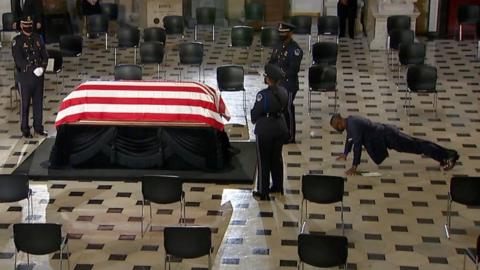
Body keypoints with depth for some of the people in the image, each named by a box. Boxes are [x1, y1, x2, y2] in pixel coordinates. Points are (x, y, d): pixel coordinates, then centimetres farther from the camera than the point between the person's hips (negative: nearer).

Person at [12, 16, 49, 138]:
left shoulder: (37, 38, 8)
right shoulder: (17, 41, -7)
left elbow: (44, 55, 8)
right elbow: (18, 60, -15)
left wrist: (42, 67, -10)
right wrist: (33, 70, -23)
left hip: (39, 76, 4)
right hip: (25, 76, -4)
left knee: (38, 102, 11)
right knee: (25, 104, 3)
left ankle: (38, 127, 22)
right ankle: (25, 130, 12)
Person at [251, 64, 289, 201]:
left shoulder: (263, 95, -25)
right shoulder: (283, 92, -6)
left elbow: (255, 113, -15)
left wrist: (254, 120, 7)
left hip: (265, 130, -6)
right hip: (280, 127, 6)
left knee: (264, 161, 7)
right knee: (277, 158, 21)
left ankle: (263, 192, 16)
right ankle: (278, 186, 34)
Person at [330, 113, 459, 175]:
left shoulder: (353, 124, -24)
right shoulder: (349, 121, 7)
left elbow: (357, 145, -29)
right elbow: (350, 138, 25)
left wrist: (354, 167, -27)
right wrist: (345, 154, 29)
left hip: (388, 137, -9)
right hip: (386, 133, 9)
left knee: (416, 146, -6)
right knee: (416, 144, 13)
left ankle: (449, 156, -4)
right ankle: (448, 153, 20)